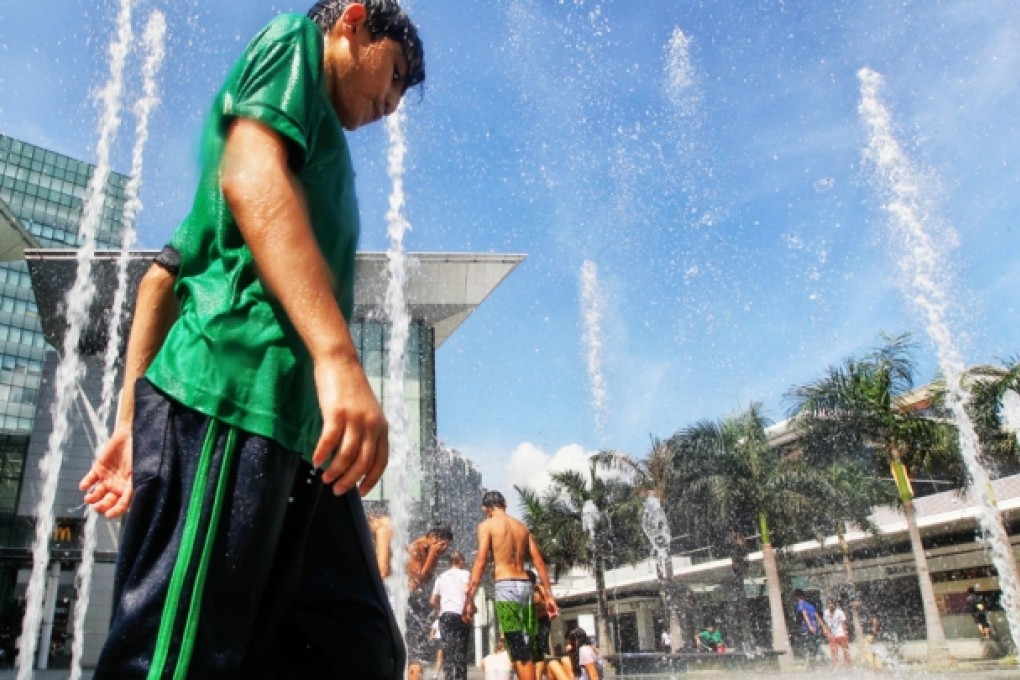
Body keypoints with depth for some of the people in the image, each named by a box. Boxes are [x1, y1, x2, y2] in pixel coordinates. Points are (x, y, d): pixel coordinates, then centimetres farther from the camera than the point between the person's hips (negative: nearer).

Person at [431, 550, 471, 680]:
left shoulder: (441, 576, 18)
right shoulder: (464, 573, 4)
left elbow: (433, 601, 15)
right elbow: (467, 590, -16)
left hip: (445, 616, 4)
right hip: (460, 615, -4)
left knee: (448, 650, 2)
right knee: (460, 650, 0)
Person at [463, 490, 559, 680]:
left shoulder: (486, 525, 2)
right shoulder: (522, 526, 18)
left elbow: (480, 562, -9)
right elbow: (539, 562, 14)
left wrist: (469, 598, -10)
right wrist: (549, 595, 16)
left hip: (505, 587, -5)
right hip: (525, 586, 6)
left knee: (518, 650, -7)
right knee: (527, 647, 11)